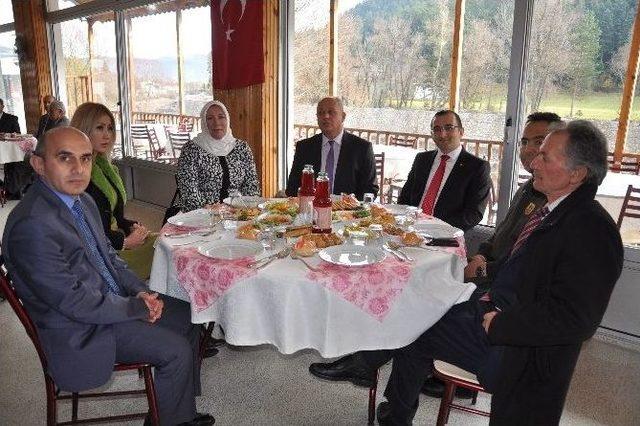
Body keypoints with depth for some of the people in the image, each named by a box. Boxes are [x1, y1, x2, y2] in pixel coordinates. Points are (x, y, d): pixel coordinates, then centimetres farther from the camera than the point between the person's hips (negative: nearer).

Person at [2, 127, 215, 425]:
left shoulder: (82, 200, 2)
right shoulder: (31, 225, -27)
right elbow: (77, 303, -25)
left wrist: (140, 291, -3)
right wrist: (138, 307, -14)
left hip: (114, 299, 9)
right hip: (82, 331, -9)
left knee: (188, 317, 10)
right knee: (177, 352, -11)